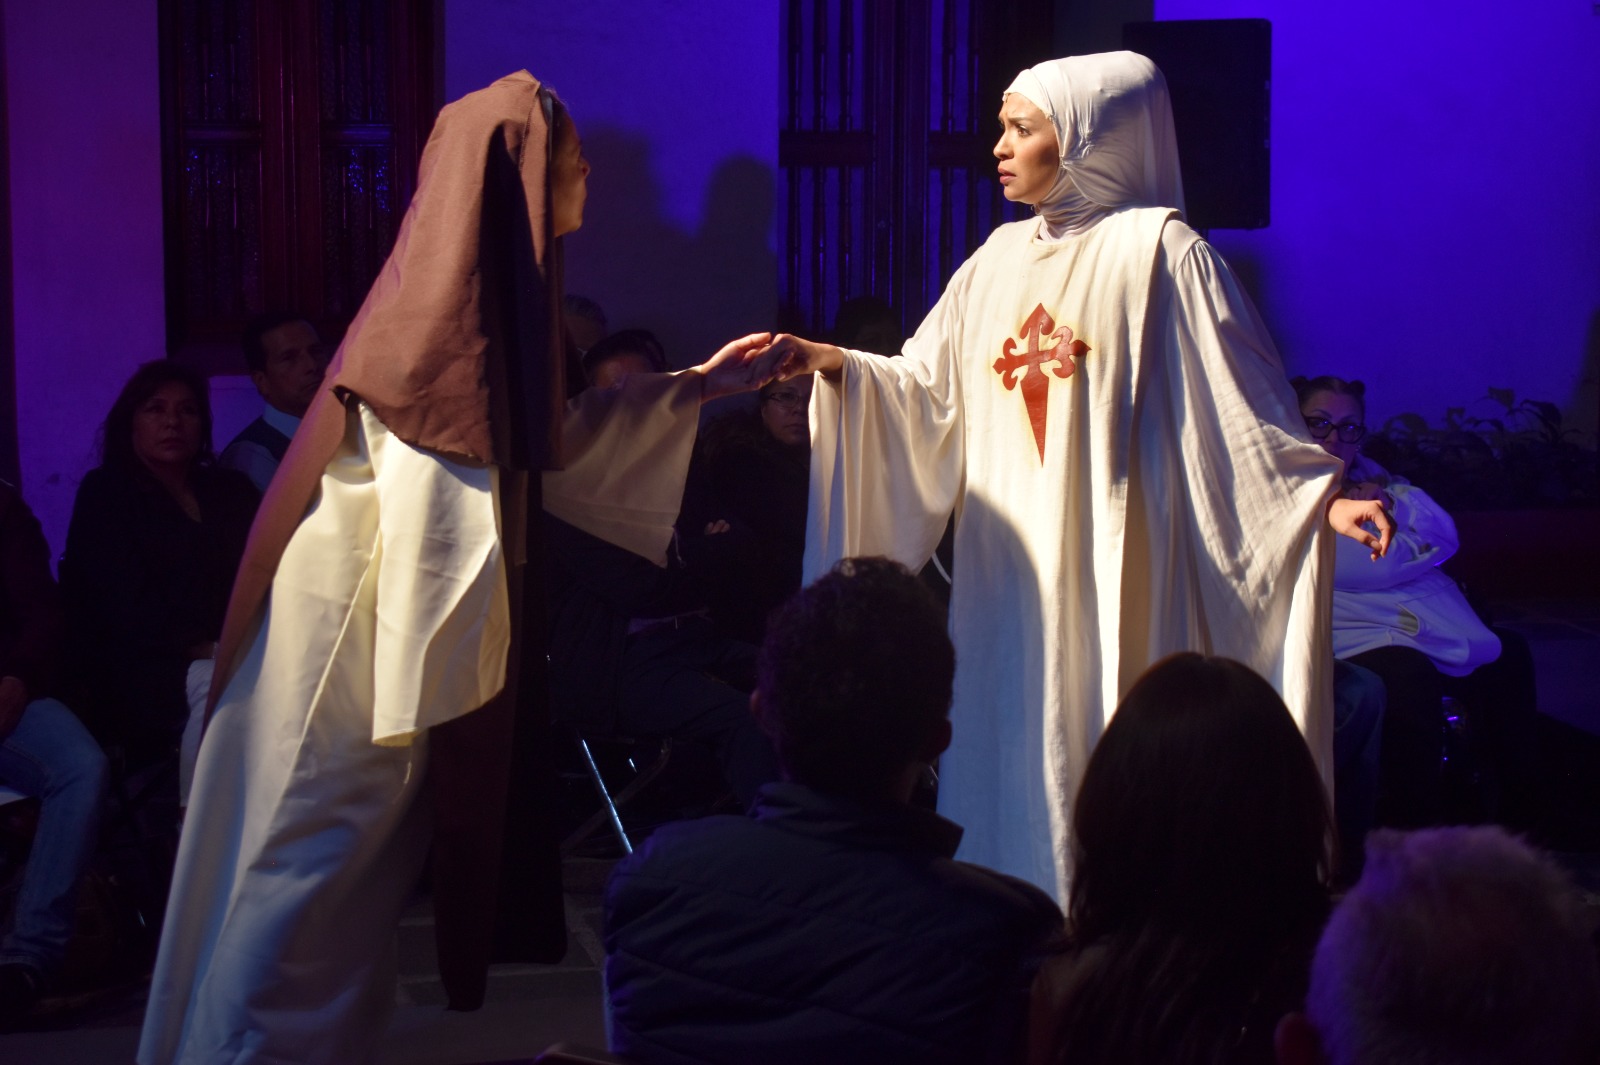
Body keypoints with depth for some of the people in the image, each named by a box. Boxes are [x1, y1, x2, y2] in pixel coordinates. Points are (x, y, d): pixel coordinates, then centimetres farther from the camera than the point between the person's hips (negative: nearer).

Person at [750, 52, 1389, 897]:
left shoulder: (1158, 252, -7)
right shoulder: (1002, 257, 12)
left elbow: (1240, 399, -11)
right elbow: (929, 387, 13)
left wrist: (1314, 495, -22)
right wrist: (832, 364, -1)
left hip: (1110, 570, -6)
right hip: (1010, 572, 6)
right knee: (1008, 760, 8)